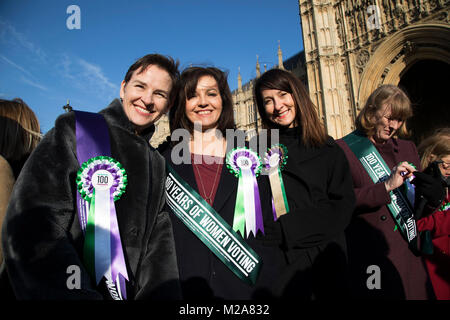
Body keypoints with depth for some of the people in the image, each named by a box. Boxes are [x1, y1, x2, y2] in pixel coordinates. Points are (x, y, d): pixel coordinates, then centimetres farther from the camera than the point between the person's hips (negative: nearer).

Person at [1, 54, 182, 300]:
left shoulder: (157, 163, 10)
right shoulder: (74, 130, -5)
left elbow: (159, 239, 4)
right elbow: (33, 229, -15)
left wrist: (159, 293, -11)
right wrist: (81, 296, -22)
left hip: (134, 293, 3)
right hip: (68, 291, -3)